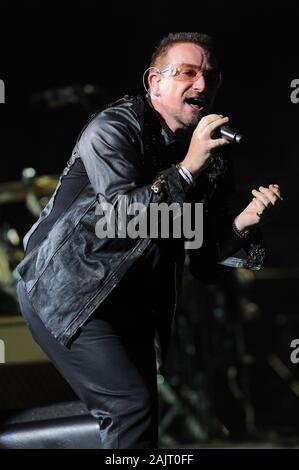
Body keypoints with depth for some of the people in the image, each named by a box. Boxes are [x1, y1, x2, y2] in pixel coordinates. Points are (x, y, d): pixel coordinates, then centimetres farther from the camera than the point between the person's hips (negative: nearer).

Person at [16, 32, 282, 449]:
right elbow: (122, 214, -28)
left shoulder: (213, 160, 3)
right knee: (131, 406, -19)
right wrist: (187, 168, -26)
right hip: (68, 293, -7)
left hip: (131, 302, 8)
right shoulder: (113, 128, -15)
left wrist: (245, 222, -15)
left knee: (139, 419, 12)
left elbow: (204, 259, 4)